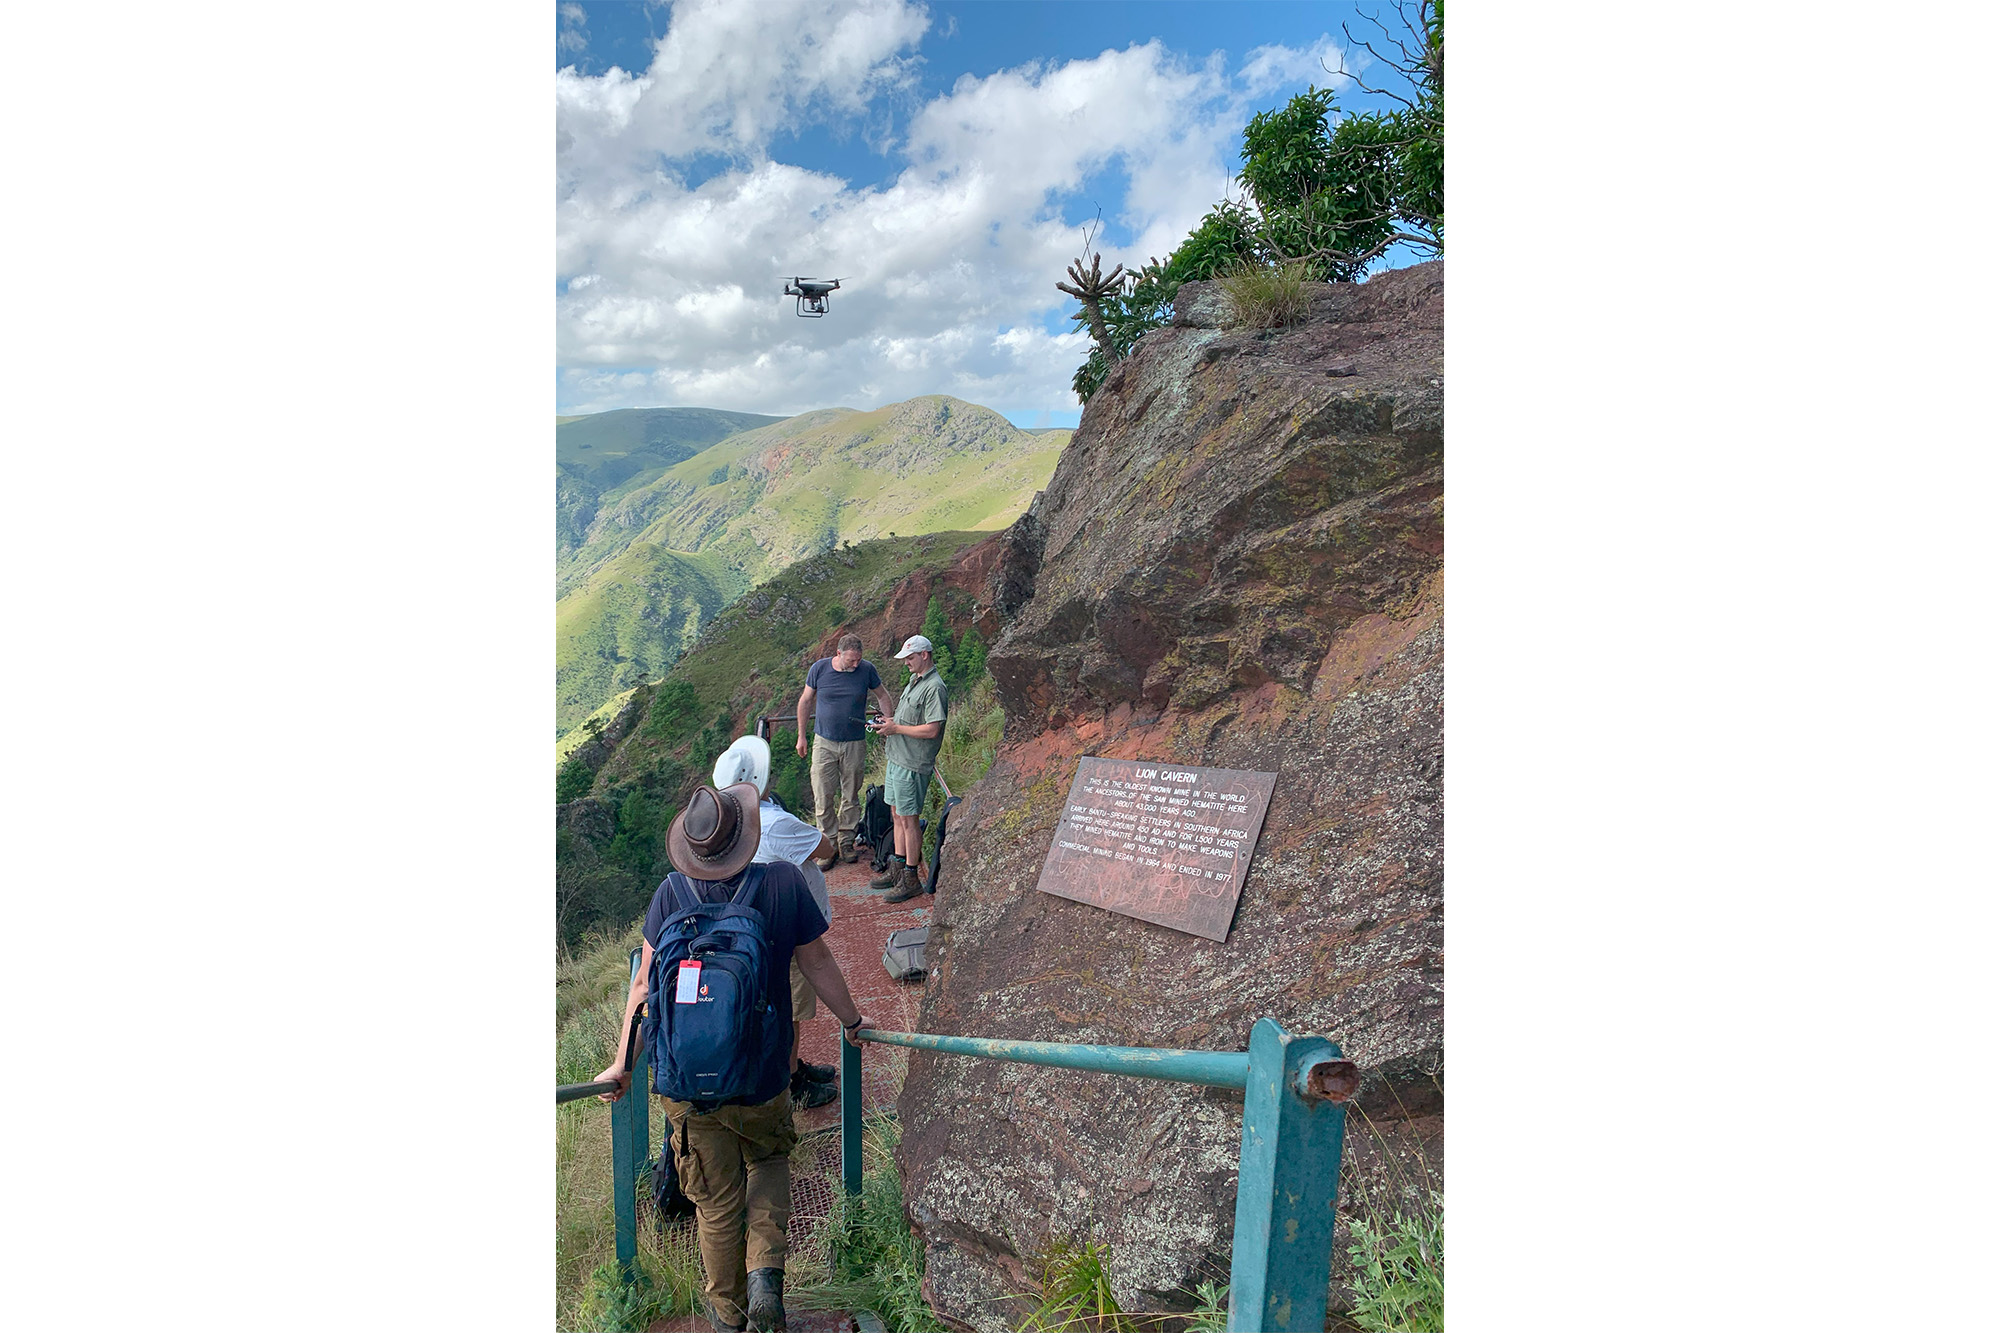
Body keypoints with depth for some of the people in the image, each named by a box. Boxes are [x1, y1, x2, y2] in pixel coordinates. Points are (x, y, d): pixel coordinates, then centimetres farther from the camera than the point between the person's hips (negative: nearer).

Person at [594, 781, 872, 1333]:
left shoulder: (672, 895, -10)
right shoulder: (784, 882, -13)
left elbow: (646, 987, -6)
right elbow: (817, 962, -3)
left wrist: (621, 1066, 6)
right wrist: (852, 1020, 14)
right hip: (763, 1080, -1)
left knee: (716, 1203, 19)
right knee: (769, 1161, 29)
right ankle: (766, 1271, 10)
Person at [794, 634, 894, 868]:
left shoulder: (867, 670, -7)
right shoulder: (819, 669, -7)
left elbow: (882, 696, 11)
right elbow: (805, 701, 6)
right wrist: (801, 736, 8)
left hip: (855, 744, 1)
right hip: (824, 743, 0)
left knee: (850, 797, 10)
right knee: (823, 798, -1)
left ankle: (846, 842, 24)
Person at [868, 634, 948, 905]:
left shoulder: (934, 687, -18)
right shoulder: (915, 680, 14)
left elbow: (931, 730, -23)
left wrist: (896, 728, -17)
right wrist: (888, 723, 6)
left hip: (913, 764, -10)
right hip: (897, 758, 10)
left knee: (908, 819, -4)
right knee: (897, 814, 15)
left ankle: (911, 879, 4)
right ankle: (897, 869, 26)